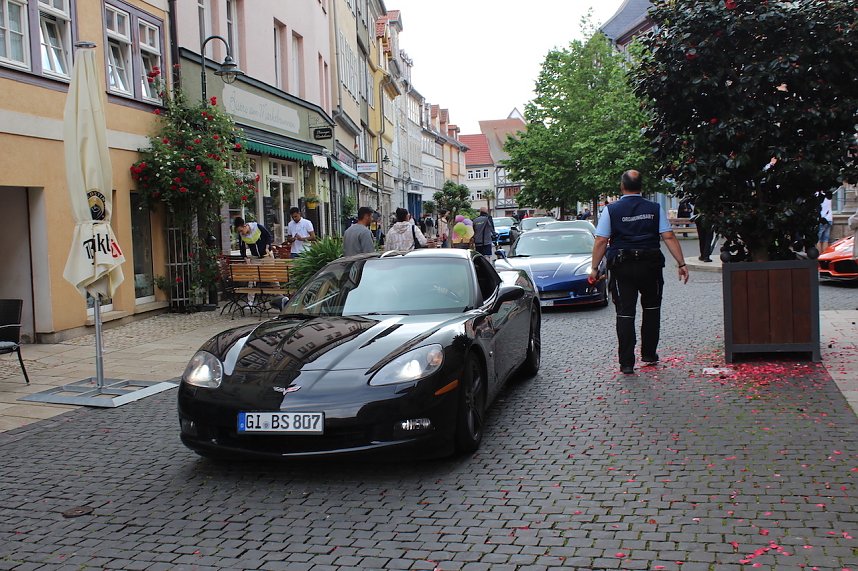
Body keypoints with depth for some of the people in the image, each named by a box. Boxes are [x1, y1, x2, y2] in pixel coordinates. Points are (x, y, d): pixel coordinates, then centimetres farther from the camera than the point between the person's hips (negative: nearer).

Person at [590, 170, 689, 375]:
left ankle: (626, 363, -2)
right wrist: (681, 264, 1)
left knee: (625, 313, 1)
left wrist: (594, 268, 1)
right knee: (651, 309, 20)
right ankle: (649, 354, 26)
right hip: (650, 266, 1)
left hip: (621, 267, -1)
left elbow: (601, 242, -5)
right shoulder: (655, 209, 3)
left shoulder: (611, 210, -1)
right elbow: (669, 237, -2)